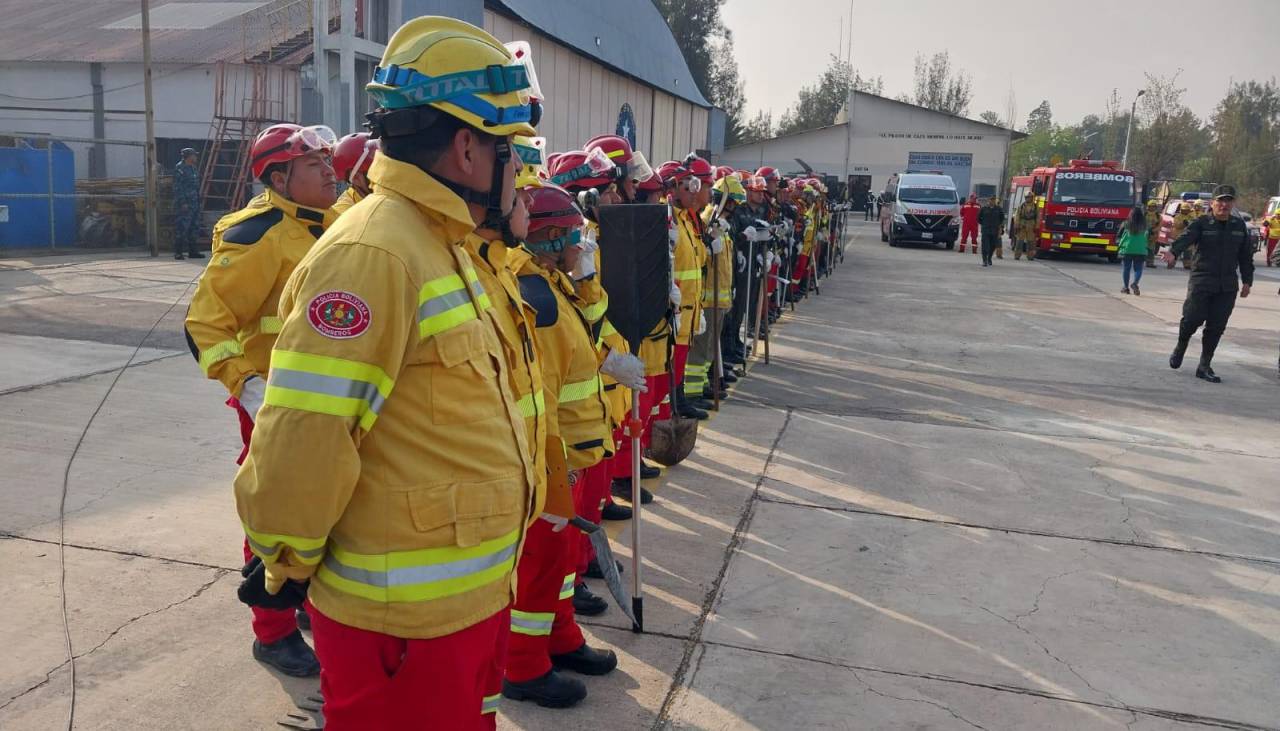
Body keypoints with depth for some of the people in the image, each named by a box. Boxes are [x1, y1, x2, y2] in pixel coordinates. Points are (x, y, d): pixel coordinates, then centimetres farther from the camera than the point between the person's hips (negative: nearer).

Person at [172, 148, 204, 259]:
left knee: (194, 228, 11)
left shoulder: (193, 168, 16)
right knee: (181, 228, -8)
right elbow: (177, 187, -16)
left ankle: (193, 251, 16)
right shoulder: (179, 168, -11)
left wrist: (198, 201, 18)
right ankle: (178, 252, -5)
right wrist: (183, 203, -20)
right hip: (184, 203, -9)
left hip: (194, 203, 9)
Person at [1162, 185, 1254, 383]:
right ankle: (1180, 347, 22)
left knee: (1217, 326, 3)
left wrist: (1247, 281, 13)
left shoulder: (1239, 225, 10)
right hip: (1201, 282, -4)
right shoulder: (1201, 224, -3)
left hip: (1227, 286, 4)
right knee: (1192, 319, -9)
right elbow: (1185, 238, -23)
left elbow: (1246, 255, 16)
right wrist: (1173, 252, -44)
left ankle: (1205, 366, 12)